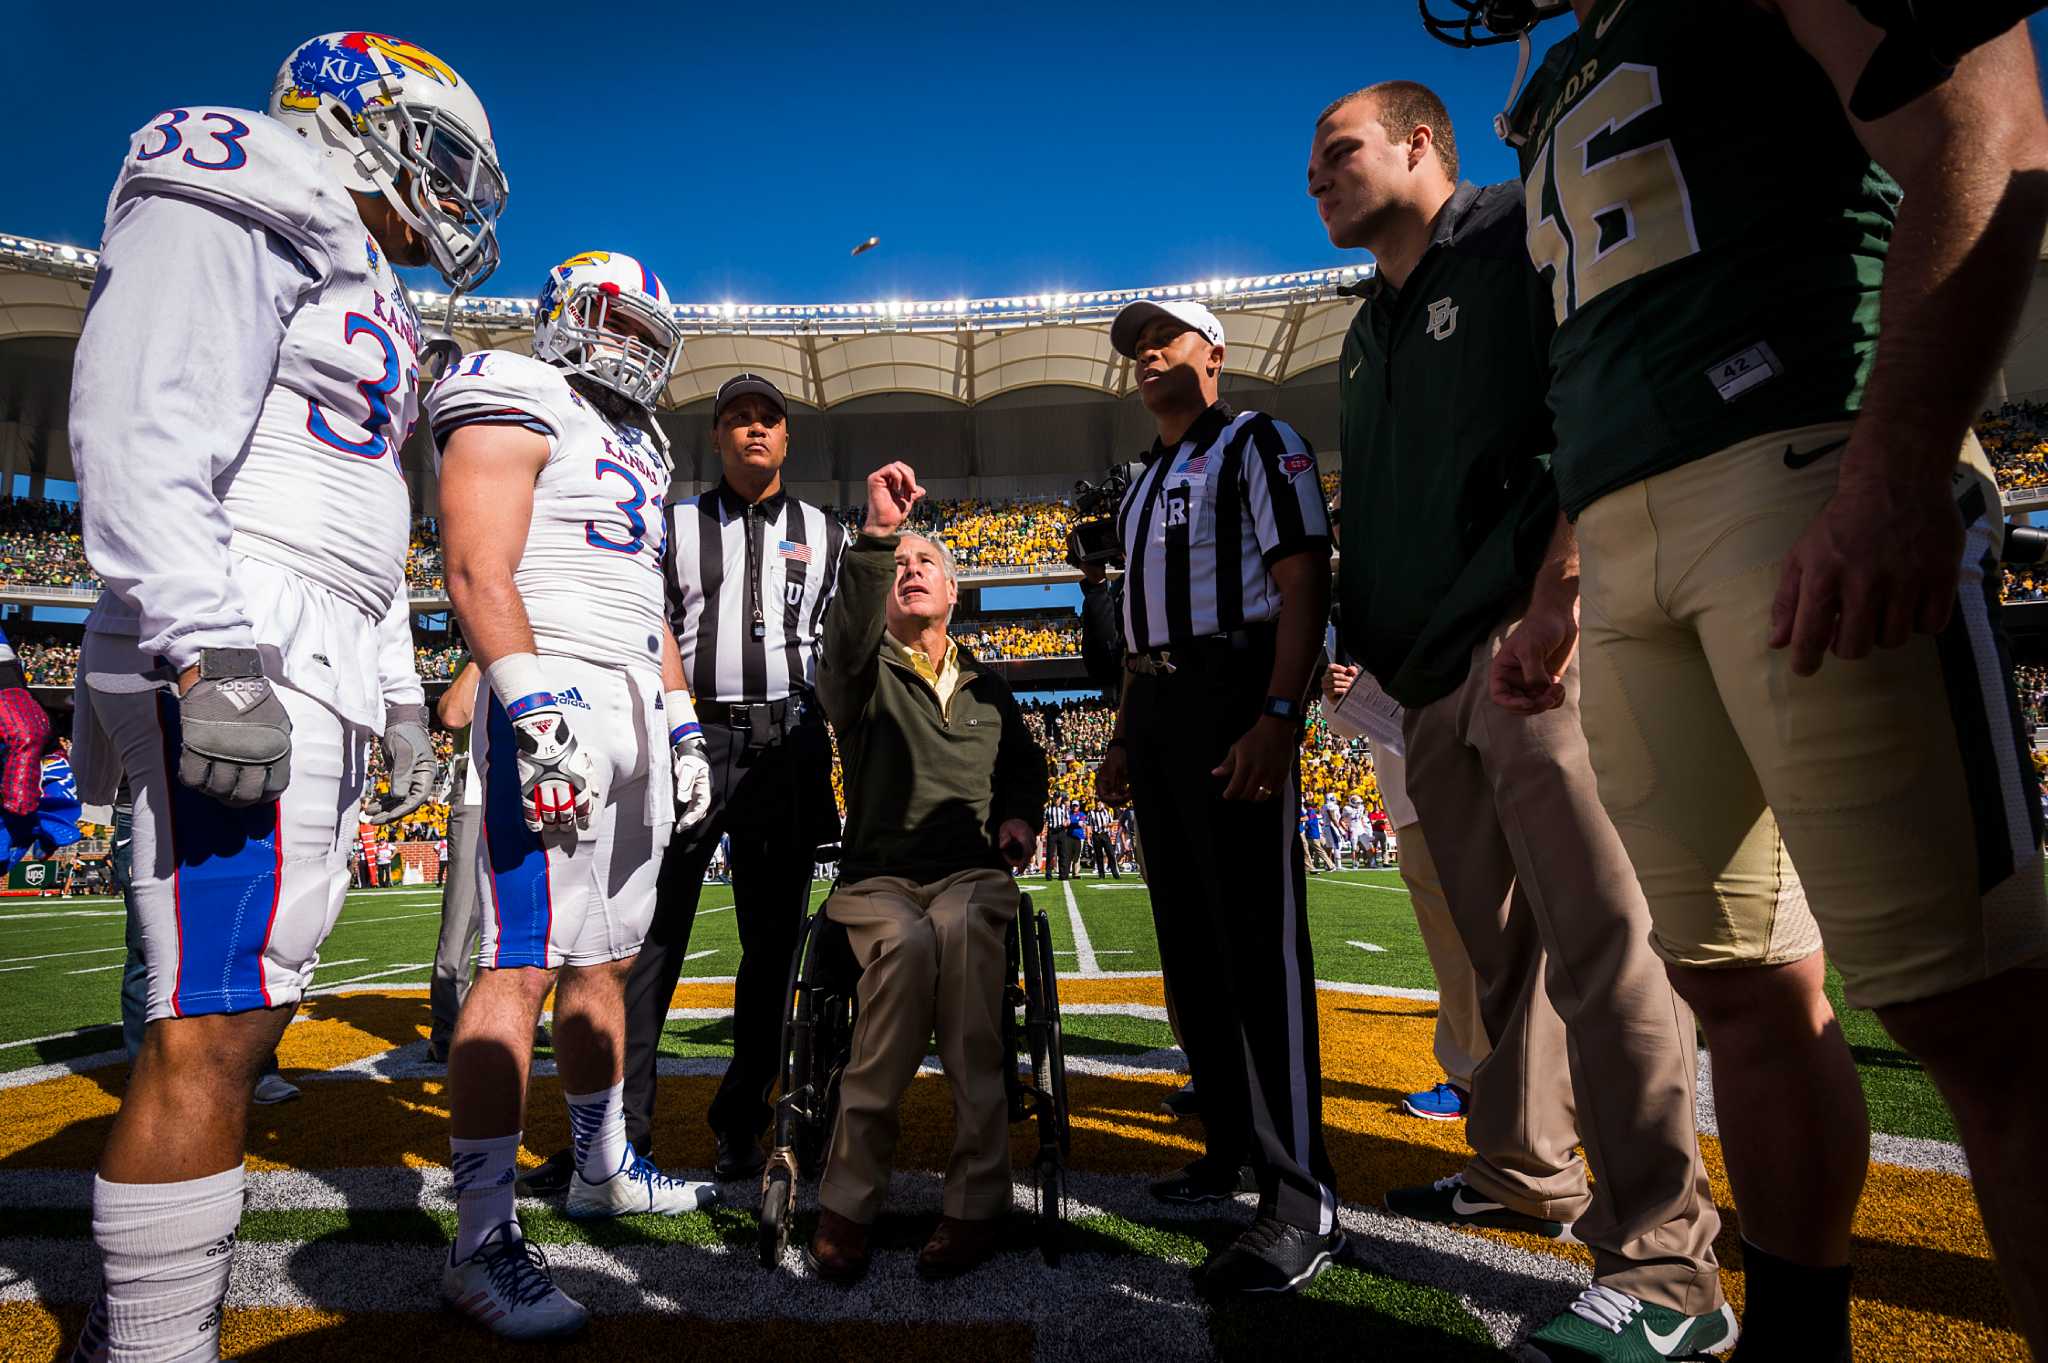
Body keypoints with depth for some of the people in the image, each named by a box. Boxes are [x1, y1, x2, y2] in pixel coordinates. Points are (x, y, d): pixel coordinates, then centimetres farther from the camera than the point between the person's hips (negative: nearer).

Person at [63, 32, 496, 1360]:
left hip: (316, 680, 10)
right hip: (237, 663, -10)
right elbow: (143, 429, -15)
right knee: (214, 1029, -9)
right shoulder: (244, 204, 0)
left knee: (248, 1008, 11)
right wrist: (210, 657, -24)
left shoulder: (358, 290, 28)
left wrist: (399, 695, 23)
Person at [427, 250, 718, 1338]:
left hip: (635, 711, 9)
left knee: (606, 958, 13)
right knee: (526, 963, -11)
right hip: (556, 694, -8)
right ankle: (481, 1241, -4)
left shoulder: (636, 442, 27)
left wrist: (682, 727, 20)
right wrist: (538, 708, -23)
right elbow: (478, 568, -12)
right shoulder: (516, 404, 1)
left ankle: (602, 1169, 26)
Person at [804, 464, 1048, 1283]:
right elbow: (848, 637, -18)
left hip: (973, 875, 2)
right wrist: (875, 536, -32)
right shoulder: (865, 675, 7)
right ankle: (848, 1198, -28)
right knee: (906, 942, -37)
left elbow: (1026, 763, 32)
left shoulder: (987, 687, 20)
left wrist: (1019, 814, 9)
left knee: (960, 929, -36)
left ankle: (975, 1195, -33)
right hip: (877, 880, -1)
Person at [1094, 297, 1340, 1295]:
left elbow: (1305, 582, -12)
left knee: (1257, 937, -12)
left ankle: (1301, 1195, -6)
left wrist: (1279, 715, -24)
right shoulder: (1142, 485, 25)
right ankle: (1229, 1146, 23)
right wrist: (1123, 735, 19)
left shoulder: (1257, 445, 1)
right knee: (1188, 940, 10)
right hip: (1152, 703, 9)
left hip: (1233, 692, -8)